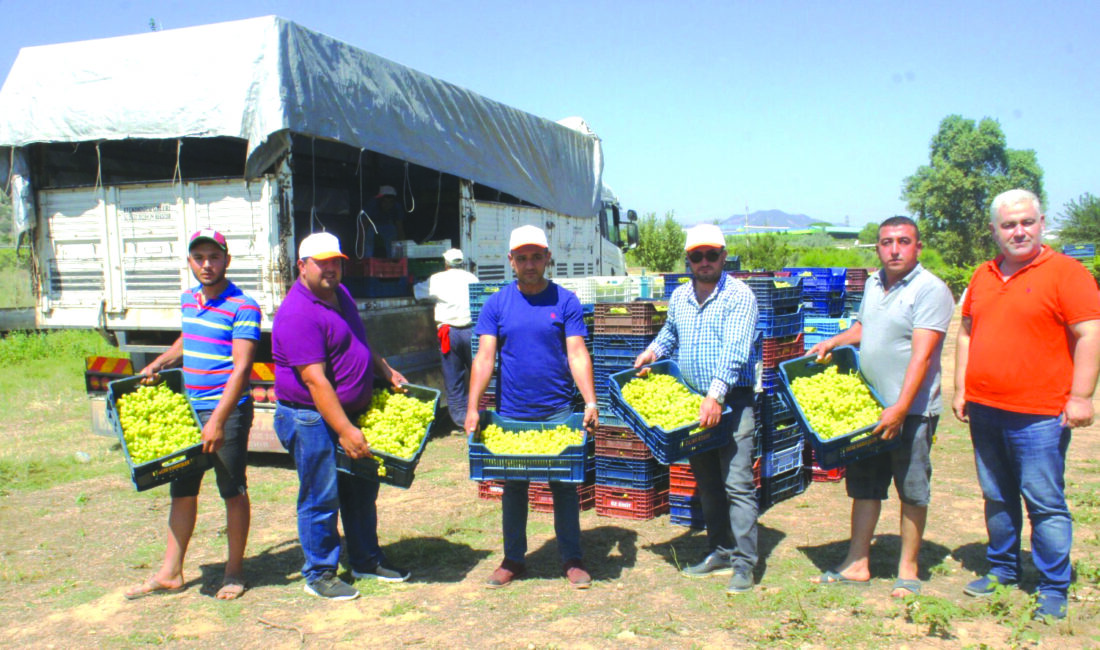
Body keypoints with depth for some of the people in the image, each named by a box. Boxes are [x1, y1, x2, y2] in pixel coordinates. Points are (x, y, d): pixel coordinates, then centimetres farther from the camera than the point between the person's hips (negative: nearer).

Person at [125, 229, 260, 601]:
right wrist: (157, 365, 14)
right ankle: (170, 573, 23)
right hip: (188, 408, 7)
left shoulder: (243, 308, -13)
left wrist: (217, 420, -25)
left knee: (233, 492, 4)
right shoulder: (188, 300, 10)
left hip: (228, 411, -7)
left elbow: (241, 367, -20)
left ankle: (235, 572, 17)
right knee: (181, 490, 13)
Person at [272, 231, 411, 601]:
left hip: (352, 412, 9)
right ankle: (319, 575, 15)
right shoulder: (298, 314, -21)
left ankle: (366, 560, 31)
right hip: (313, 418, -9)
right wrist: (345, 431, -27)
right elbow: (315, 379, -26)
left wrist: (387, 372, 20)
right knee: (321, 498, 0)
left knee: (362, 492, 16)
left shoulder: (340, 294, 9)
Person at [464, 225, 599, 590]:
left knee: (564, 486, 7)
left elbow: (578, 354, -7)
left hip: (558, 411, -1)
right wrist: (472, 406, -14)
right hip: (510, 413, 1)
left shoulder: (565, 301, -1)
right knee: (513, 488, 12)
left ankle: (571, 560, 21)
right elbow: (485, 357, -4)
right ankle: (513, 560, 26)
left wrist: (590, 402, -19)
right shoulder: (497, 304, 2)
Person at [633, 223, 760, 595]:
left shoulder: (739, 296, -10)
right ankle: (721, 552, 24)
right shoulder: (679, 297, 11)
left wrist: (715, 397, -30)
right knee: (707, 484, 13)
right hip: (693, 399, 7)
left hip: (732, 400, -6)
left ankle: (744, 563, -1)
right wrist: (652, 352, 11)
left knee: (737, 483, -8)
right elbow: (670, 333, 31)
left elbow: (733, 352, -21)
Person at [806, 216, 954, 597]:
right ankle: (857, 564, 21)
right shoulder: (874, 283, 11)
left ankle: (907, 570, 17)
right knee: (864, 485, 11)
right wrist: (833, 342, 10)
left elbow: (921, 354, -21)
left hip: (911, 410, -7)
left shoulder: (930, 290, -13)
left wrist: (900, 408, -27)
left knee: (912, 491, 5)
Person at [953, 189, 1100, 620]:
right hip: (984, 408, 6)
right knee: (996, 498, 16)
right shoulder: (983, 276, 13)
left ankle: (1054, 589, 12)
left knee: (1045, 503, 0)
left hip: (1038, 414, -6)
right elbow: (967, 333, 18)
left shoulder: (1065, 272, -6)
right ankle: (1002, 570, 30)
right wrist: (961, 389, 13)